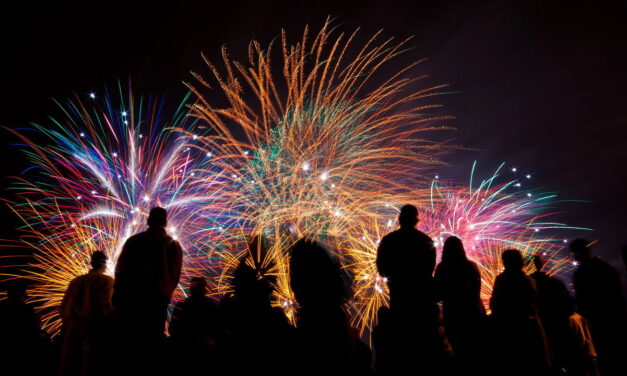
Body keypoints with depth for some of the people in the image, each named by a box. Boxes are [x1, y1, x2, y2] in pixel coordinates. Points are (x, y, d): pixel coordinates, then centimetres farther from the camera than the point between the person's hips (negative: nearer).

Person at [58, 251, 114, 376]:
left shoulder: (75, 281, 12)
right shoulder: (106, 280, -4)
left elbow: (64, 306, 12)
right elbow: (106, 305, -13)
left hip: (72, 327, 5)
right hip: (94, 328, -5)